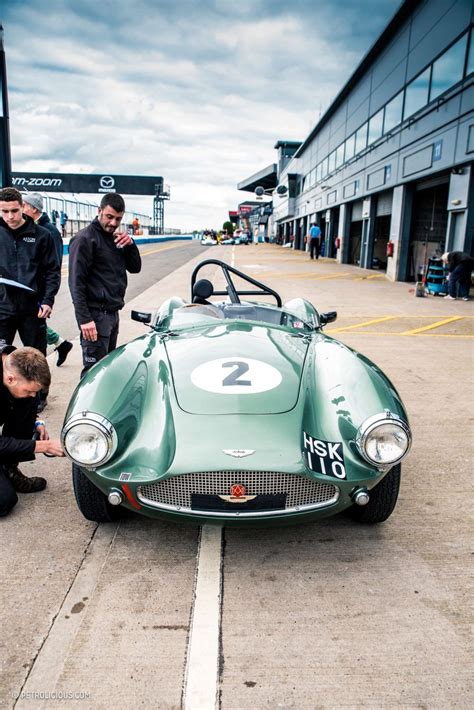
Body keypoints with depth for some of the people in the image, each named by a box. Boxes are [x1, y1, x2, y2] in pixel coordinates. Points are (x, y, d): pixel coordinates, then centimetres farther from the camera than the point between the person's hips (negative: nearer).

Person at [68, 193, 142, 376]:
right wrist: (84, 319, -21)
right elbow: (76, 282, -15)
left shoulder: (116, 237, 15)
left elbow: (135, 268, 14)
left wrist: (130, 244, -4)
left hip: (113, 312, 8)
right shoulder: (85, 239, -9)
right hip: (96, 314, -8)